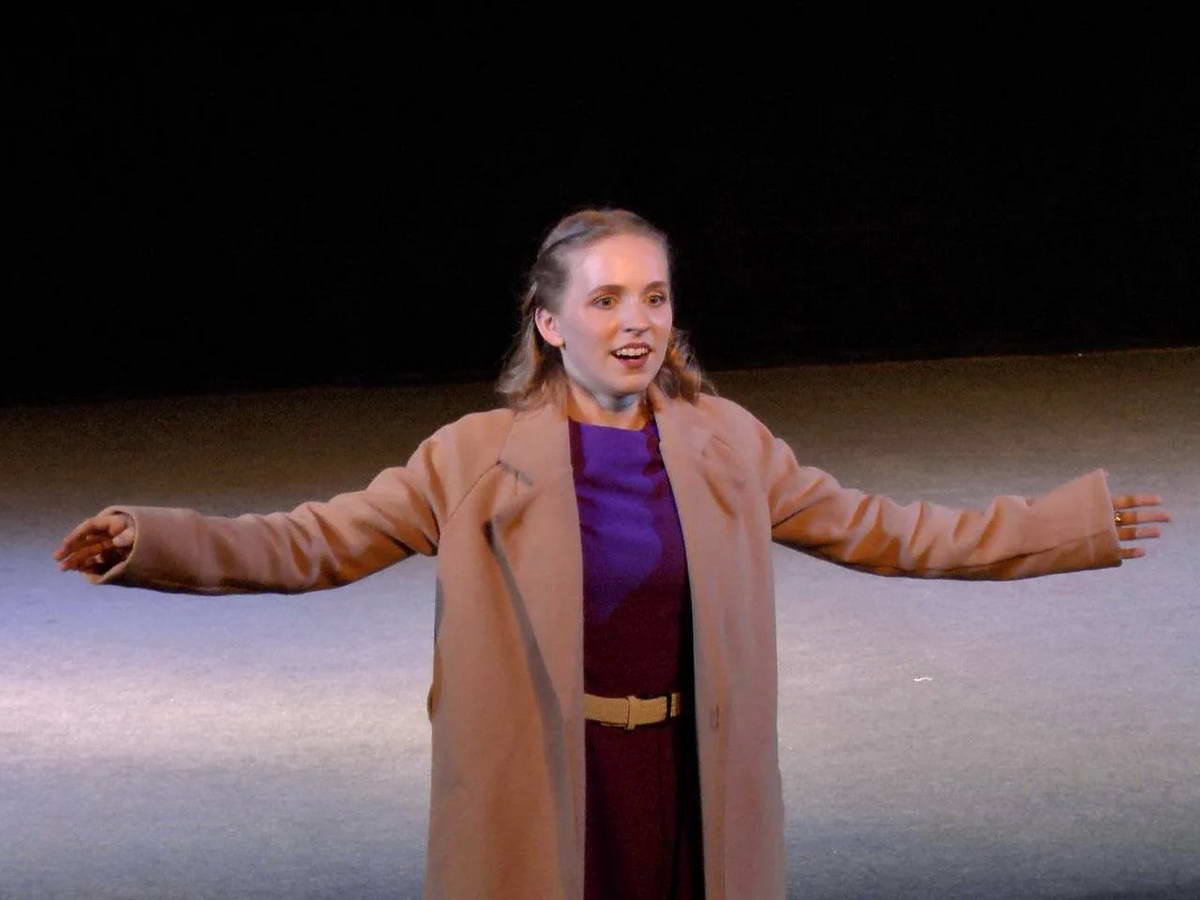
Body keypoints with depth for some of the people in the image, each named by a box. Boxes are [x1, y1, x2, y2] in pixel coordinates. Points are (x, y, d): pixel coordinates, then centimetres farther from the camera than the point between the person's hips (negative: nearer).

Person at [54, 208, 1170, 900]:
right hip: (544, 797, -2)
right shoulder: (479, 458, -4)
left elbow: (874, 530, 13)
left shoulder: (727, 445, 5)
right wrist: (152, 542, -20)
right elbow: (315, 542, -6)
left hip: (691, 793, 3)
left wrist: (1075, 521, 13)